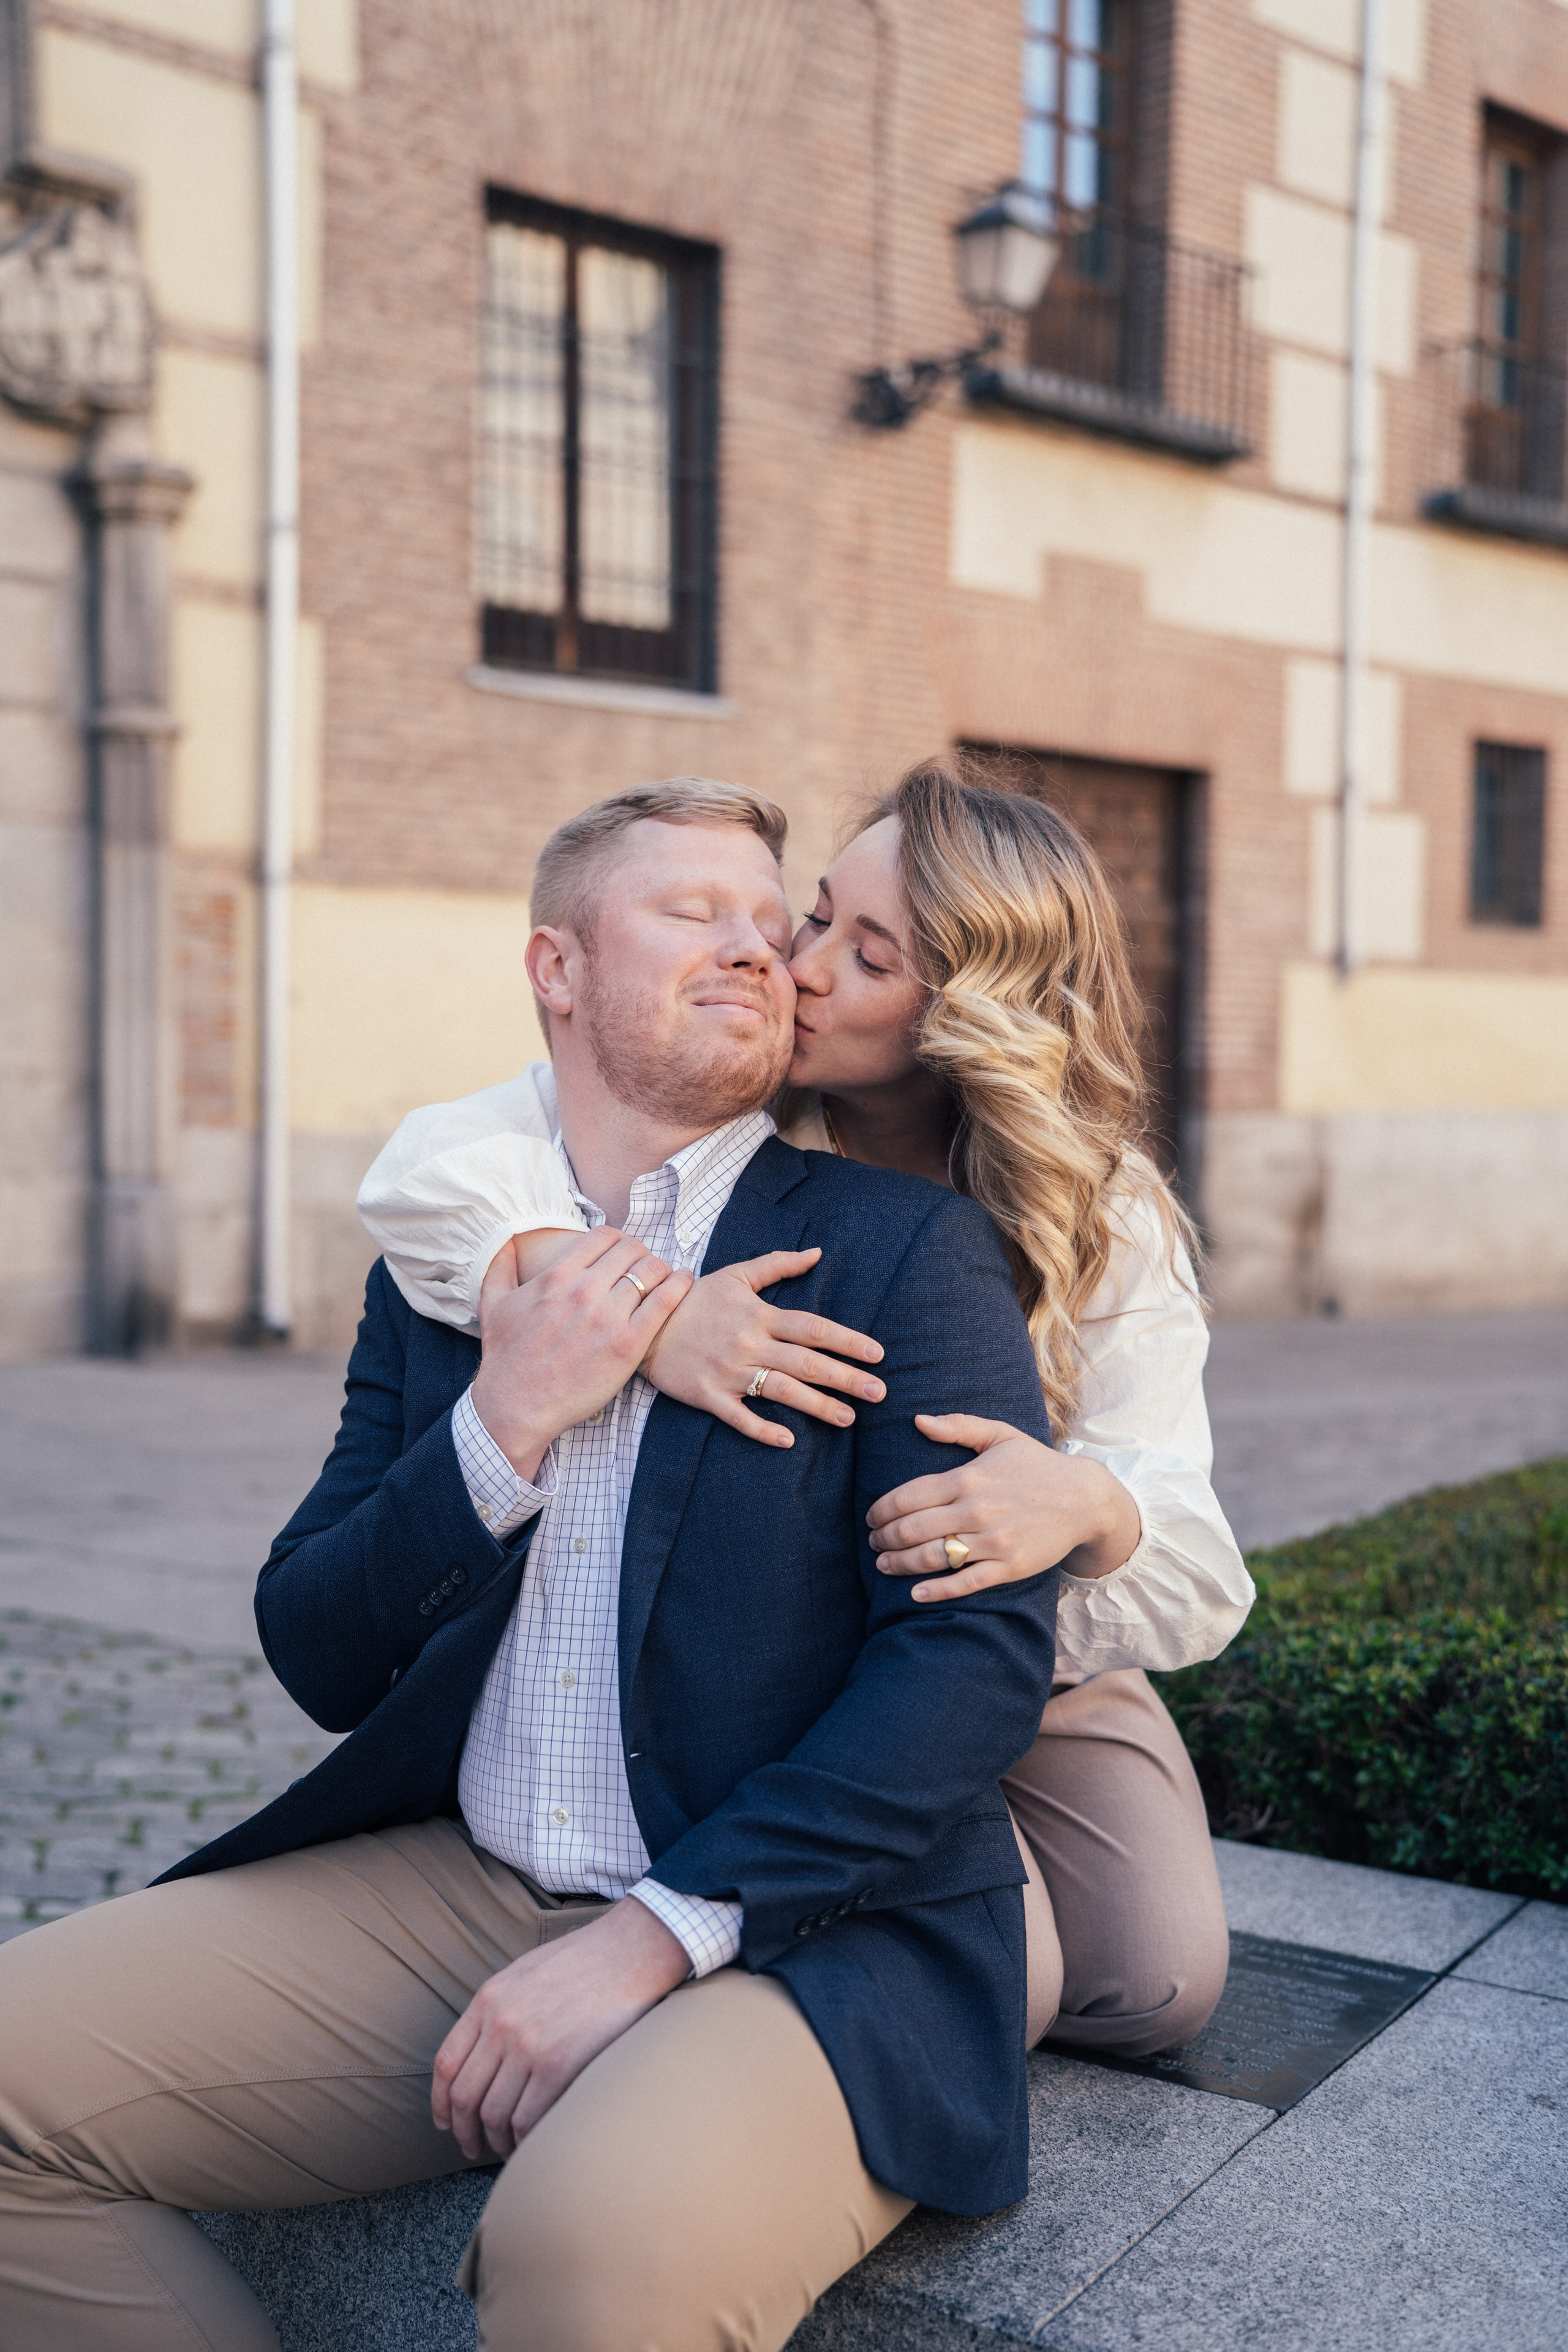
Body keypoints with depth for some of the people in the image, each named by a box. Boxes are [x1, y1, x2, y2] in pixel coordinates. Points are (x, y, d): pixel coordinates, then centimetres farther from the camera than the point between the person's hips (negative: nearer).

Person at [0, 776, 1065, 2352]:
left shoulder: (907, 1252, -1)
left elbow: (983, 1647, -11)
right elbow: (318, 1662, 8)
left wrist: (656, 1936, -17)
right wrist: (505, 1422, -9)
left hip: (803, 1929, -5)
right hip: (452, 1888, 6)